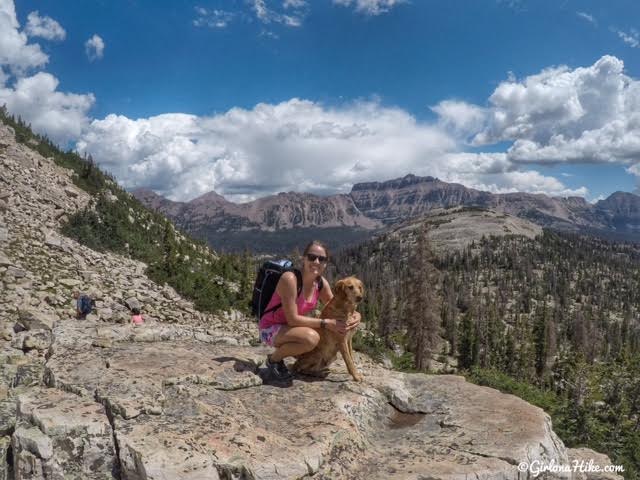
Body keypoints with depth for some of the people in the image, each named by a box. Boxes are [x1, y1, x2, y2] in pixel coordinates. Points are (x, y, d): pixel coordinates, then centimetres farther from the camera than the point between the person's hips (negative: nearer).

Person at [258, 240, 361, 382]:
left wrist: (355, 315, -15)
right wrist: (326, 323, -28)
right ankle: (274, 359, -8)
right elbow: (292, 319, -28)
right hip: (271, 328, -8)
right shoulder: (290, 279, -27)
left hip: (290, 328, 8)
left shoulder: (321, 282, -5)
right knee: (312, 337, -34)